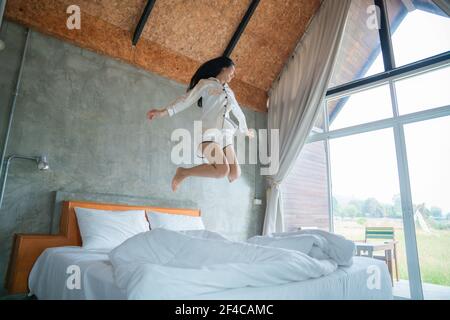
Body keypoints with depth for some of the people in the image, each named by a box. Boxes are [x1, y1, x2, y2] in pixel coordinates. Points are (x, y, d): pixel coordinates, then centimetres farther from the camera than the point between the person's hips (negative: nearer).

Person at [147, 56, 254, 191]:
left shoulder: (229, 91, 24)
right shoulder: (206, 83, 5)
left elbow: (238, 112, 37)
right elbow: (187, 99, -7)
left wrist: (245, 130, 47)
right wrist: (164, 111, -21)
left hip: (225, 135, 6)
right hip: (209, 133, -6)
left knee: (235, 174, -7)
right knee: (223, 171, -27)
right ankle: (183, 172, -9)